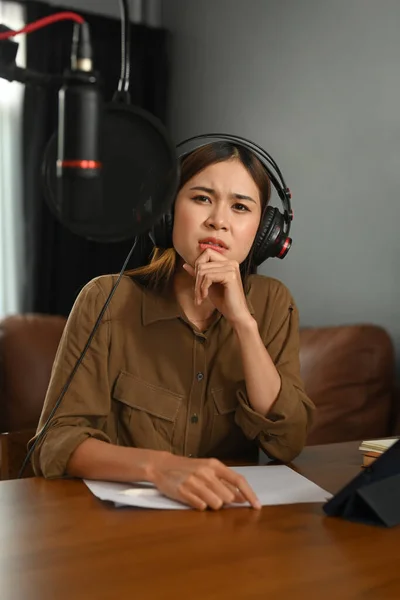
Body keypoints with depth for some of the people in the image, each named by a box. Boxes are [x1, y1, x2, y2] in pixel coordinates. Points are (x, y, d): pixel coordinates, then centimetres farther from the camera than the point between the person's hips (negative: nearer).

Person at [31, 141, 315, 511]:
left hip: (231, 517, 2)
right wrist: (160, 467, -31)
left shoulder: (272, 303, -1)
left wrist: (243, 322, -19)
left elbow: (287, 443, -8)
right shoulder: (107, 301, -9)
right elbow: (56, 444, -14)